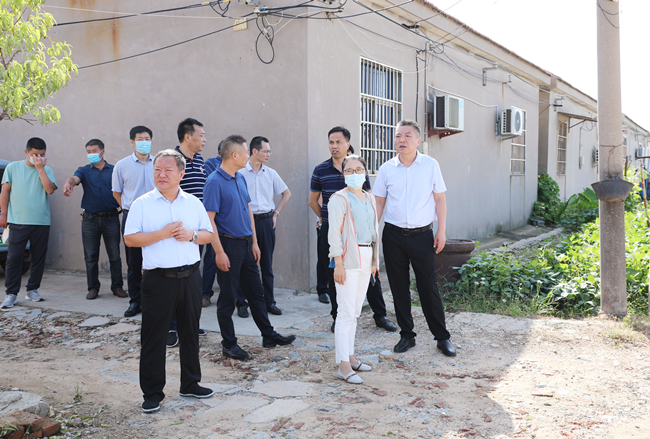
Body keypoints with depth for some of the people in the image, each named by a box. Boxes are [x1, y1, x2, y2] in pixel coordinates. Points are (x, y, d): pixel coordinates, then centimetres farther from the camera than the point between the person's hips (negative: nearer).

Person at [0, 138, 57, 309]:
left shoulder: (47, 170, 8)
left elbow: (50, 189, -10)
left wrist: (40, 168, -9)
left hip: (41, 223, 1)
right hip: (18, 222, -1)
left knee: (39, 258, 6)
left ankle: (32, 290, 20)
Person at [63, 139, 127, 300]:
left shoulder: (114, 170, 8)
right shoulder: (84, 171, 9)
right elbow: (75, 178, -13)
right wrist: (68, 183, -36)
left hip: (111, 217, -1)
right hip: (90, 218, 1)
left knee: (114, 255, 1)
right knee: (91, 256, 5)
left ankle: (117, 286, 10)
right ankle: (93, 287, 13)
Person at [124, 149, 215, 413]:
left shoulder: (193, 203, 9)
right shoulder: (142, 204, -1)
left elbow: (208, 234, 11)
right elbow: (130, 239, -8)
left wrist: (192, 235, -9)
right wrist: (162, 234, -17)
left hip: (190, 277, 3)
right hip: (158, 279, -3)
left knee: (190, 332, 13)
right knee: (153, 336, 2)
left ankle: (190, 384, 28)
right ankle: (152, 392, 14)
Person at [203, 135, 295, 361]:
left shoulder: (240, 178, 10)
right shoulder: (215, 181, -15)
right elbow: (209, 219, -18)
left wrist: (254, 242, 13)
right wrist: (219, 252, -21)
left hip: (246, 244, 8)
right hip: (229, 244, -8)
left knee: (256, 292, 15)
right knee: (227, 297, 3)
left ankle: (268, 335, 26)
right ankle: (229, 344, 14)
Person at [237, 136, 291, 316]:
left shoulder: (271, 173, 8)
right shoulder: (240, 172, -5)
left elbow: (286, 193, 19)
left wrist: (276, 213, 11)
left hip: (266, 221, 4)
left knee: (267, 263, 8)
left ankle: (269, 301, 15)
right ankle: (241, 302, 11)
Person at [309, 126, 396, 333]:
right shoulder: (321, 170, 2)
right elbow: (313, 200, 14)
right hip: (330, 230, 0)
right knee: (334, 274, 6)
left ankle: (380, 315, 14)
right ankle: (338, 316, 20)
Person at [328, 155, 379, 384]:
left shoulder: (370, 199, 15)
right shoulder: (339, 199, -7)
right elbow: (334, 233, -11)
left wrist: (375, 260, 17)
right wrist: (338, 263, -16)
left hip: (366, 258, 7)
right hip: (349, 258, -7)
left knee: (355, 312, 13)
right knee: (346, 312, -7)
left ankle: (350, 357, 23)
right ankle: (343, 365, -4)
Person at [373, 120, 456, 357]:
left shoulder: (431, 165, 1)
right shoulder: (386, 169, 3)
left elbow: (440, 199, 3)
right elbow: (378, 203, 7)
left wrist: (441, 231, -2)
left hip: (422, 235, -2)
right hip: (393, 235, 2)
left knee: (428, 287, 1)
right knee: (399, 288, 8)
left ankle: (442, 337, 13)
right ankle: (407, 335, 21)